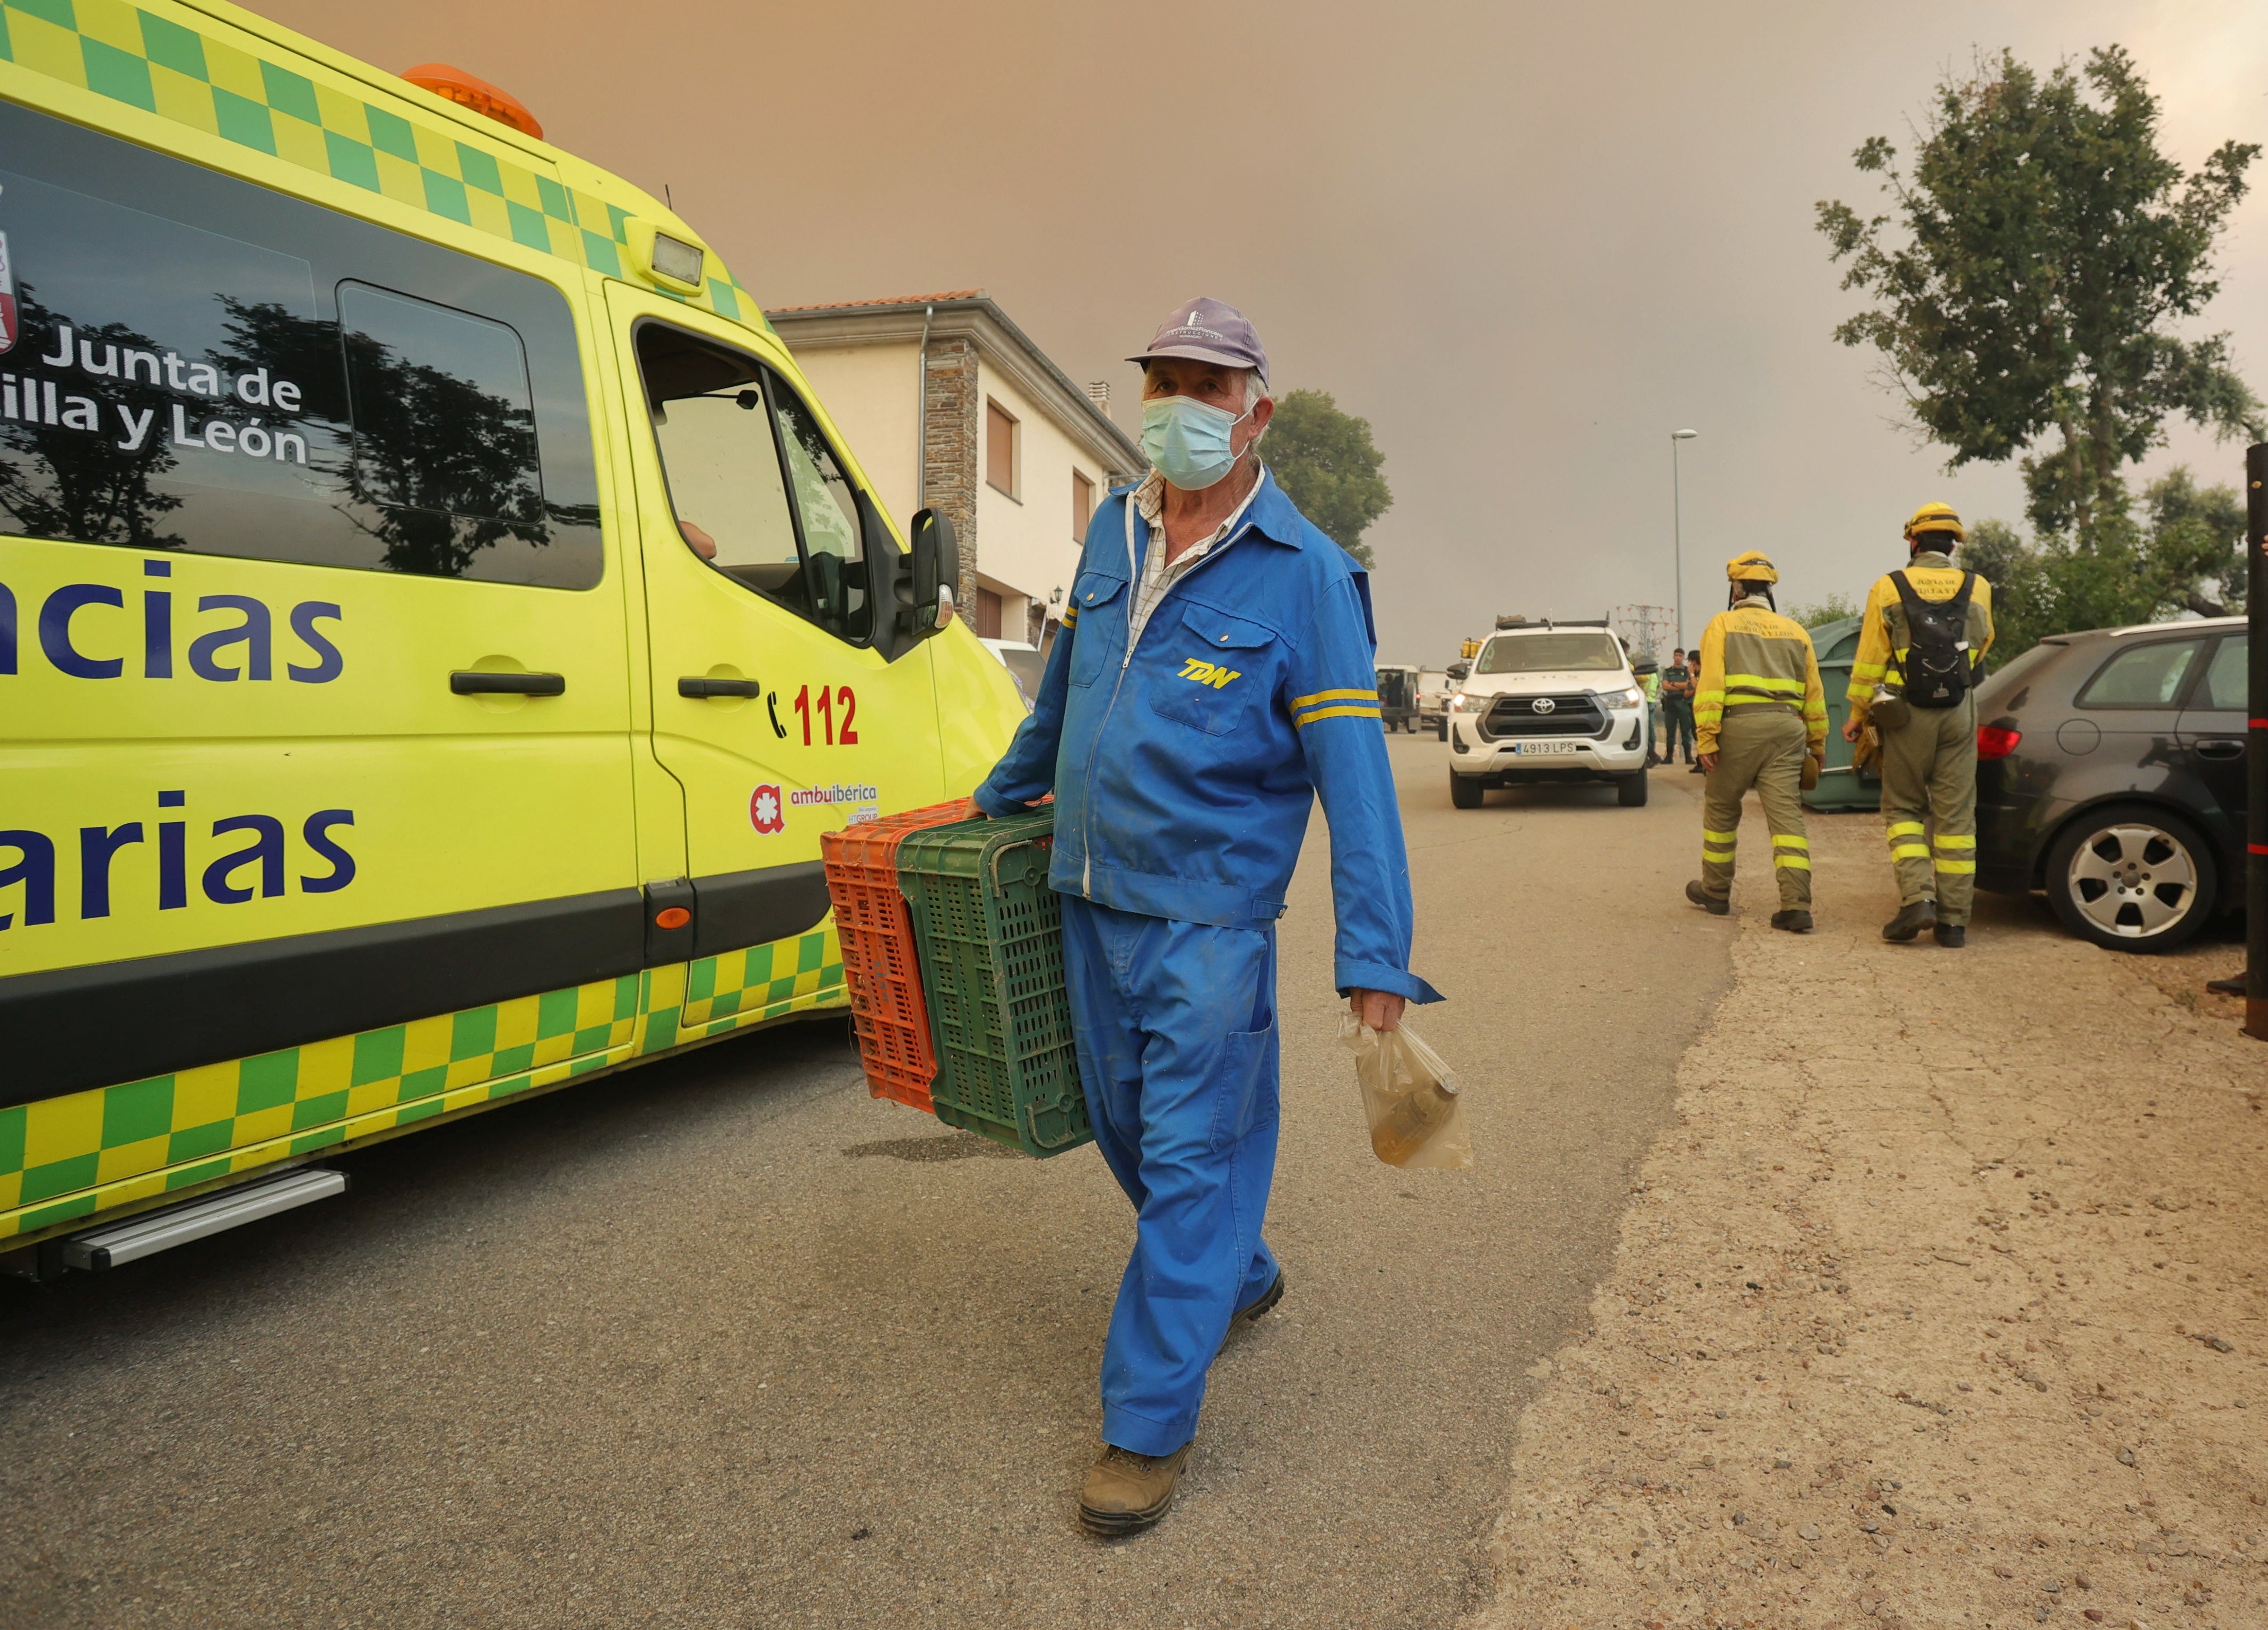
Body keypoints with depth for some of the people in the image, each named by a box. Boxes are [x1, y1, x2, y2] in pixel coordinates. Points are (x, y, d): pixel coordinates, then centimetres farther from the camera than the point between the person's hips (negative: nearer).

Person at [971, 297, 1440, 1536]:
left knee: (1189, 1156, -1)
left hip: (1209, 913, -6)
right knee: (1129, 1129, 19)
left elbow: (1354, 771, -15)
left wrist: (1374, 957, -19)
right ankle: (1239, 1280, 43)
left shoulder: (1305, 574, -12)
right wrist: (1003, 794, 31)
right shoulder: (1112, 531, 6)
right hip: (1091, 898, 7)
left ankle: (1149, 1423, 10)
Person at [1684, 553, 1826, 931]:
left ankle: (1716, 892, 25)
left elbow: (1711, 685, -7)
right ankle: (1796, 906, -12)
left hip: (1739, 725, -3)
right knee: (1787, 815, -2)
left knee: (1721, 810, 13)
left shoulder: (1723, 624, 5)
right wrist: (1817, 743, 24)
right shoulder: (1795, 631, 19)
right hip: (1787, 728, 4)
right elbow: (1814, 694, 18)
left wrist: (1706, 737, -11)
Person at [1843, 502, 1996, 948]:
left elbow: (1869, 662, -3)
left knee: (1903, 808, 9)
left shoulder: (1888, 589, -3)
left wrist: (1857, 715, 5)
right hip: (1960, 712, 2)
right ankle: (1954, 919, 6)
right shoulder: (1977, 590, 5)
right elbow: (1981, 649, 17)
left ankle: (1917, 897, -9)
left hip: (1907, 713, -2)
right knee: (1955, 815, 5)